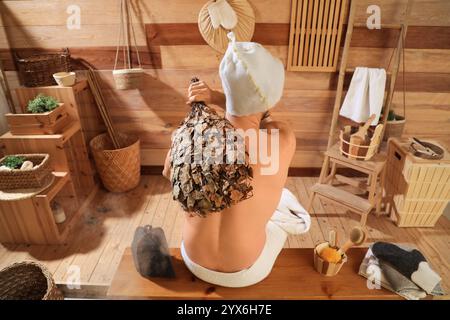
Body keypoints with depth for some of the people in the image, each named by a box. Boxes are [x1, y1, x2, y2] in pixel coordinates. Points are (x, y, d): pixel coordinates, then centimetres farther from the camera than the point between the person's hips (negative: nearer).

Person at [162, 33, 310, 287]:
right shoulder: (283, 141, -27)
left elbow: (169, 173, 1)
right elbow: (266, 116, -3)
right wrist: (216, 97, -17)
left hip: (196, 263, 2)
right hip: (246, 272, -1)